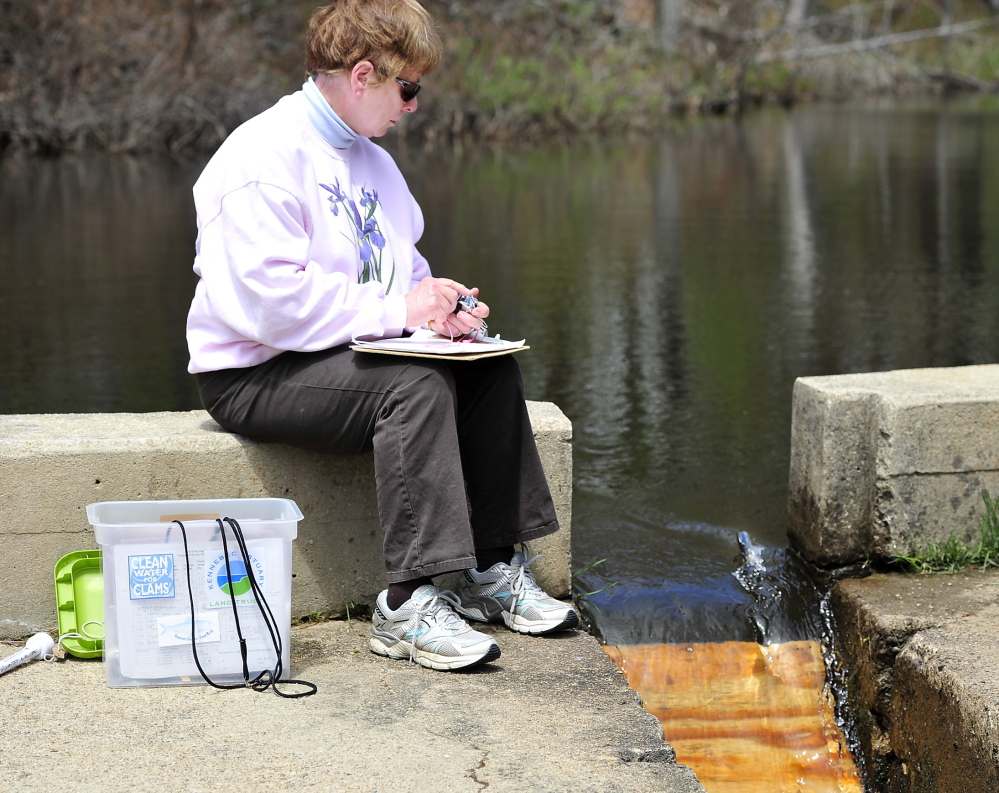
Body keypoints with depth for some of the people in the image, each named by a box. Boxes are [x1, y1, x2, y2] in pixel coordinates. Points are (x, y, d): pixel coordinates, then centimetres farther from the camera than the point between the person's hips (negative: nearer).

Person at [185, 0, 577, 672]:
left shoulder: (372, 161, 15)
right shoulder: (265, 158, -16)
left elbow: (403, 269, 22)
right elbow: (268, 301, -26)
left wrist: (439, 305, -2)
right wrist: (395, 310, -22)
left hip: (343, 355, 9)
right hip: (252, 376, -9)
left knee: (490, 366, -7)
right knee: (418, 383, -31)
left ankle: (493, 571, -2)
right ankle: (409, 605, -30)